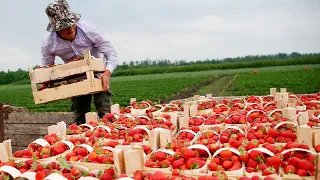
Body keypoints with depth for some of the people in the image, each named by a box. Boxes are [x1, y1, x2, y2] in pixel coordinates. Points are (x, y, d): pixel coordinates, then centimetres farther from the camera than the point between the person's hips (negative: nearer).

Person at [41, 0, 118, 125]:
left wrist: (107, 72, -41)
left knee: (105, 113, -13)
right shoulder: (48, 45, -21)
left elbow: (111, 54, -22)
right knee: (79, 118, 6)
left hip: (98, 73, -2)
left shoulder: (88, 30, -27)